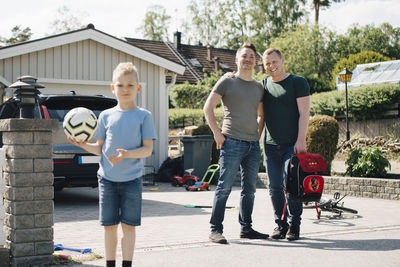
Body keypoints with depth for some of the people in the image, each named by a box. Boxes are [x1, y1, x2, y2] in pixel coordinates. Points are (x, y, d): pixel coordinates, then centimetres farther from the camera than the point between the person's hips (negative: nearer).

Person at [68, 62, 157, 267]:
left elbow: (148, 149, -6)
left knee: (128, 225, 4)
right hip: (107, 178, 2)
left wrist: (126, 154, -22)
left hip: (131, 180, -2)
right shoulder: (106, 115, 6)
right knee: (109, 225, 7)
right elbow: (100, 148, 10)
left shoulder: (143, 116, 0)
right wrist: (83, 145, -8)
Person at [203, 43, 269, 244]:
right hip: (232, 143, -6)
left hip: (253, 145, 6)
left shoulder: (259, 87, 16)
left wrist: (258, 135, 14)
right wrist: (217, 133, -8)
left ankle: (246, 228, 21)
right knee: (224, 187, -7)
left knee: (249, 189, 10)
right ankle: (216, 230, -2)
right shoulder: (227, 82, 1)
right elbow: (208, 108, -2)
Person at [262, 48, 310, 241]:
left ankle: (294, 225, 5)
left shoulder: (298, 82, 1)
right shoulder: (262, 85, 14)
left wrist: (301, 140, -14)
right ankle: (281, 224, 15)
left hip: (293, 144, -4)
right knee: (275, 187, 4)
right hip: (271, 145, 4)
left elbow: (304, 113, -4)